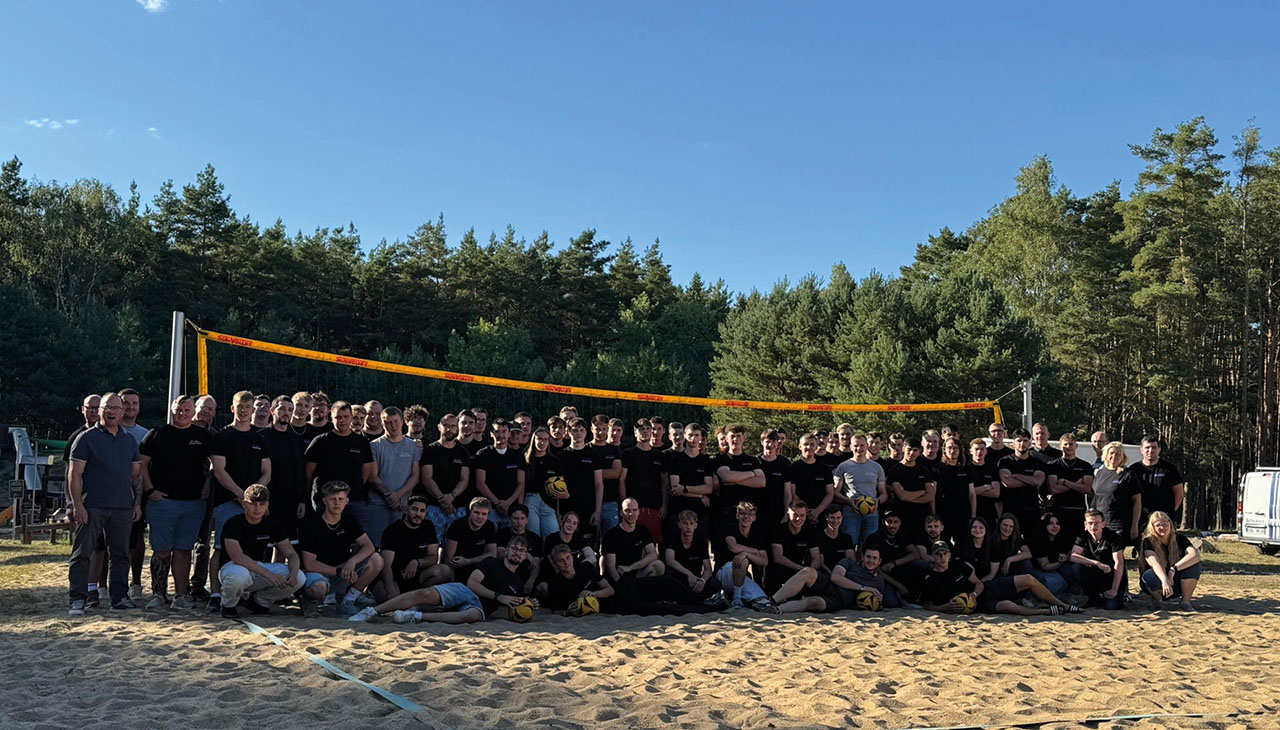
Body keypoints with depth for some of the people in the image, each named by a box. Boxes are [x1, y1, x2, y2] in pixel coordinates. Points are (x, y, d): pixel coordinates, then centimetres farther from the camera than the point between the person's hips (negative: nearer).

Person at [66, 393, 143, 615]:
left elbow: (137, 474, 19)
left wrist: (137, 502, 10)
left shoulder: (129, 441, 15)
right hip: (92, 506, -4)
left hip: (123, 507, 4)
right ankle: (77, 599, 0)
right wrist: (77, 505, -12)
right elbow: (75, 474, -4)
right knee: (82, 553, -3)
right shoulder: (87, 438, 0)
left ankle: (119, 596, 15)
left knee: (120, 554, 8)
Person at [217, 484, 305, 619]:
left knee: (300, 578, -16)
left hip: (259, 568, 5)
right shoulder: (233, 525, -16)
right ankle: (228, 605, -6)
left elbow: (291, 554, -1)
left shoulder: (273, 525, 0)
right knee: (239, 575, -42)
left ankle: (259, 601, 8)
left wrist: (293, 573, -25)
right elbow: (237, 557, -29)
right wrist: (267, 574, -35)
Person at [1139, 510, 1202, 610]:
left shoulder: (1180, 539, -8)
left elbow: (1196, 555, -28)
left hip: (1176, 582, 2)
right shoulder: (1148, 541, -14)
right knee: (1150, 577, -37)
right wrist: (1164, 581, -51)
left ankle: (1185, 601, -11)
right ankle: (1156, 598, -2)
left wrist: (1173, 569, -38)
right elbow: (1154, 562, -32)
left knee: (1194, 564, -25)